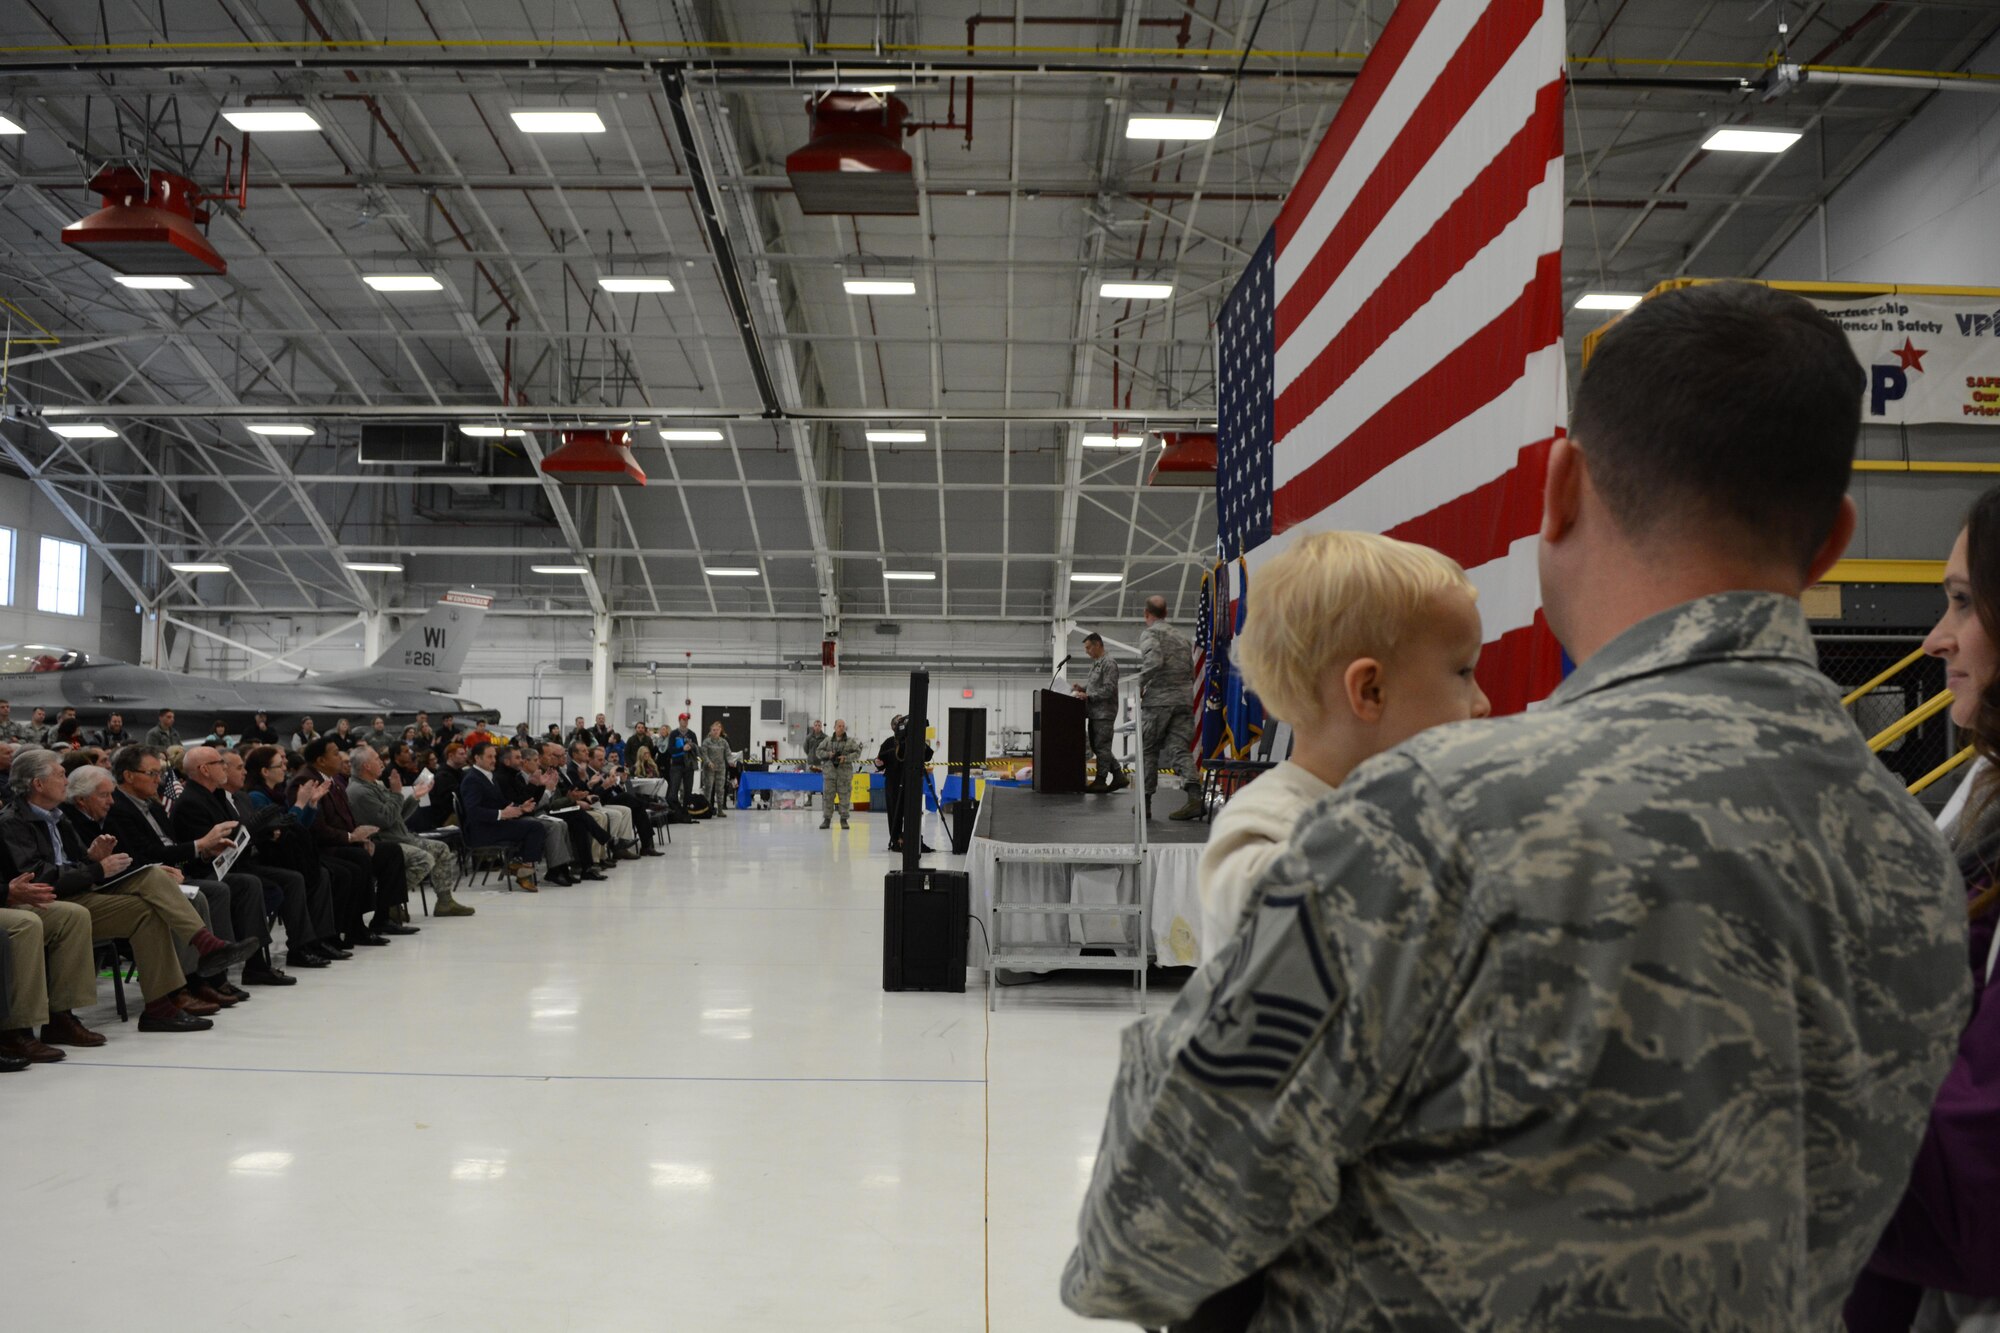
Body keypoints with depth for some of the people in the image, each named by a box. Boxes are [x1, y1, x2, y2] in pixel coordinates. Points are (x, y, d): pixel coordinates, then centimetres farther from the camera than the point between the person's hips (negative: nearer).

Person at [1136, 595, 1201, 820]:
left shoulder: (1149, 633, -2)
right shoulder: (1182, 636, 20)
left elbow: (1153, 660, -20)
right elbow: (1192, 671, 19)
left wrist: (1141, 685, -8)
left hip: (1158, 700, -5)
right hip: (1185, 699, 5)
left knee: (1148, 750, 8)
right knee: (1180, 749, 0)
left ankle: (1145, 801, 13)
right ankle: (1194, 796, -20)